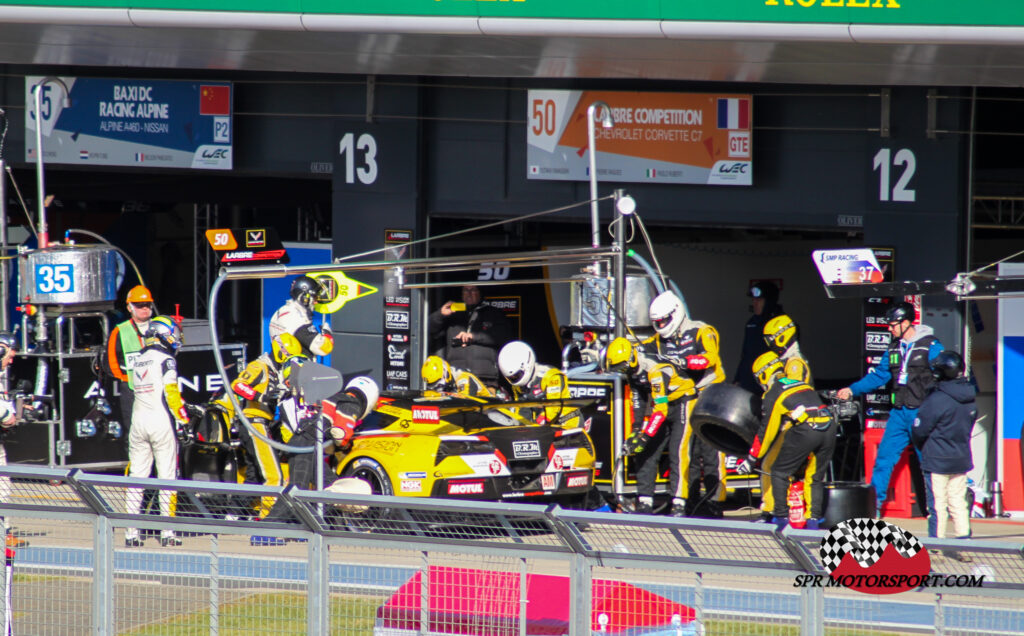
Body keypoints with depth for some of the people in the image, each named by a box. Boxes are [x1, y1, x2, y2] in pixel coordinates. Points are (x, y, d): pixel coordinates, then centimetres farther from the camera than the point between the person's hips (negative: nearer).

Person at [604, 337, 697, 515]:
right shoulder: (633, 373, -2)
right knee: (645, 454, 1)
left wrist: (643, 437, -33)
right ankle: (645, 504, 3)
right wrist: (636, 432, -1)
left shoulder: (656, 372, -29)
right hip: (662, 405, 9)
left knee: (677, 455, -18)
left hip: (683, 404, -9)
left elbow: (660, 410, -32)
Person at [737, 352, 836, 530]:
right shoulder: (804, 385, 29)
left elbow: (767, 431, 6)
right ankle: (814, 519, 11)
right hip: (829, 428, 6)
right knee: (815, 478, 18)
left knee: (779, 472, 8)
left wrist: (751, 460, 14)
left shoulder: (772, 394, 8)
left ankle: (781, 517, 4)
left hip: (805, 430, -6)